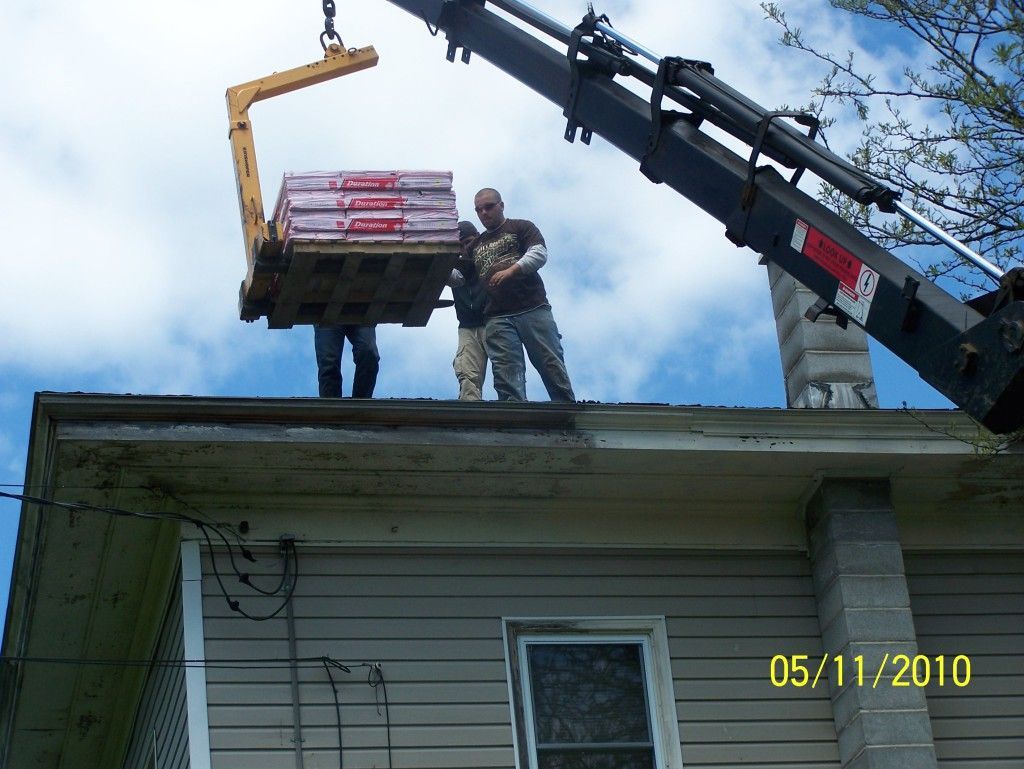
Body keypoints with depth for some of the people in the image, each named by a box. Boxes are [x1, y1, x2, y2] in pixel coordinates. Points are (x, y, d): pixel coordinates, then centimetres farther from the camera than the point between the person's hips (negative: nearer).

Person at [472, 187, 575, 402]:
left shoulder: (521, 227, 14)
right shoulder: (476, 246, 26)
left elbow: (540, 253, -3)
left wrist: (511, 270, -17)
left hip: (533, 310, -3)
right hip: (497, 318, 3)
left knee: (552, 367, -7)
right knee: (507, 377, -11)